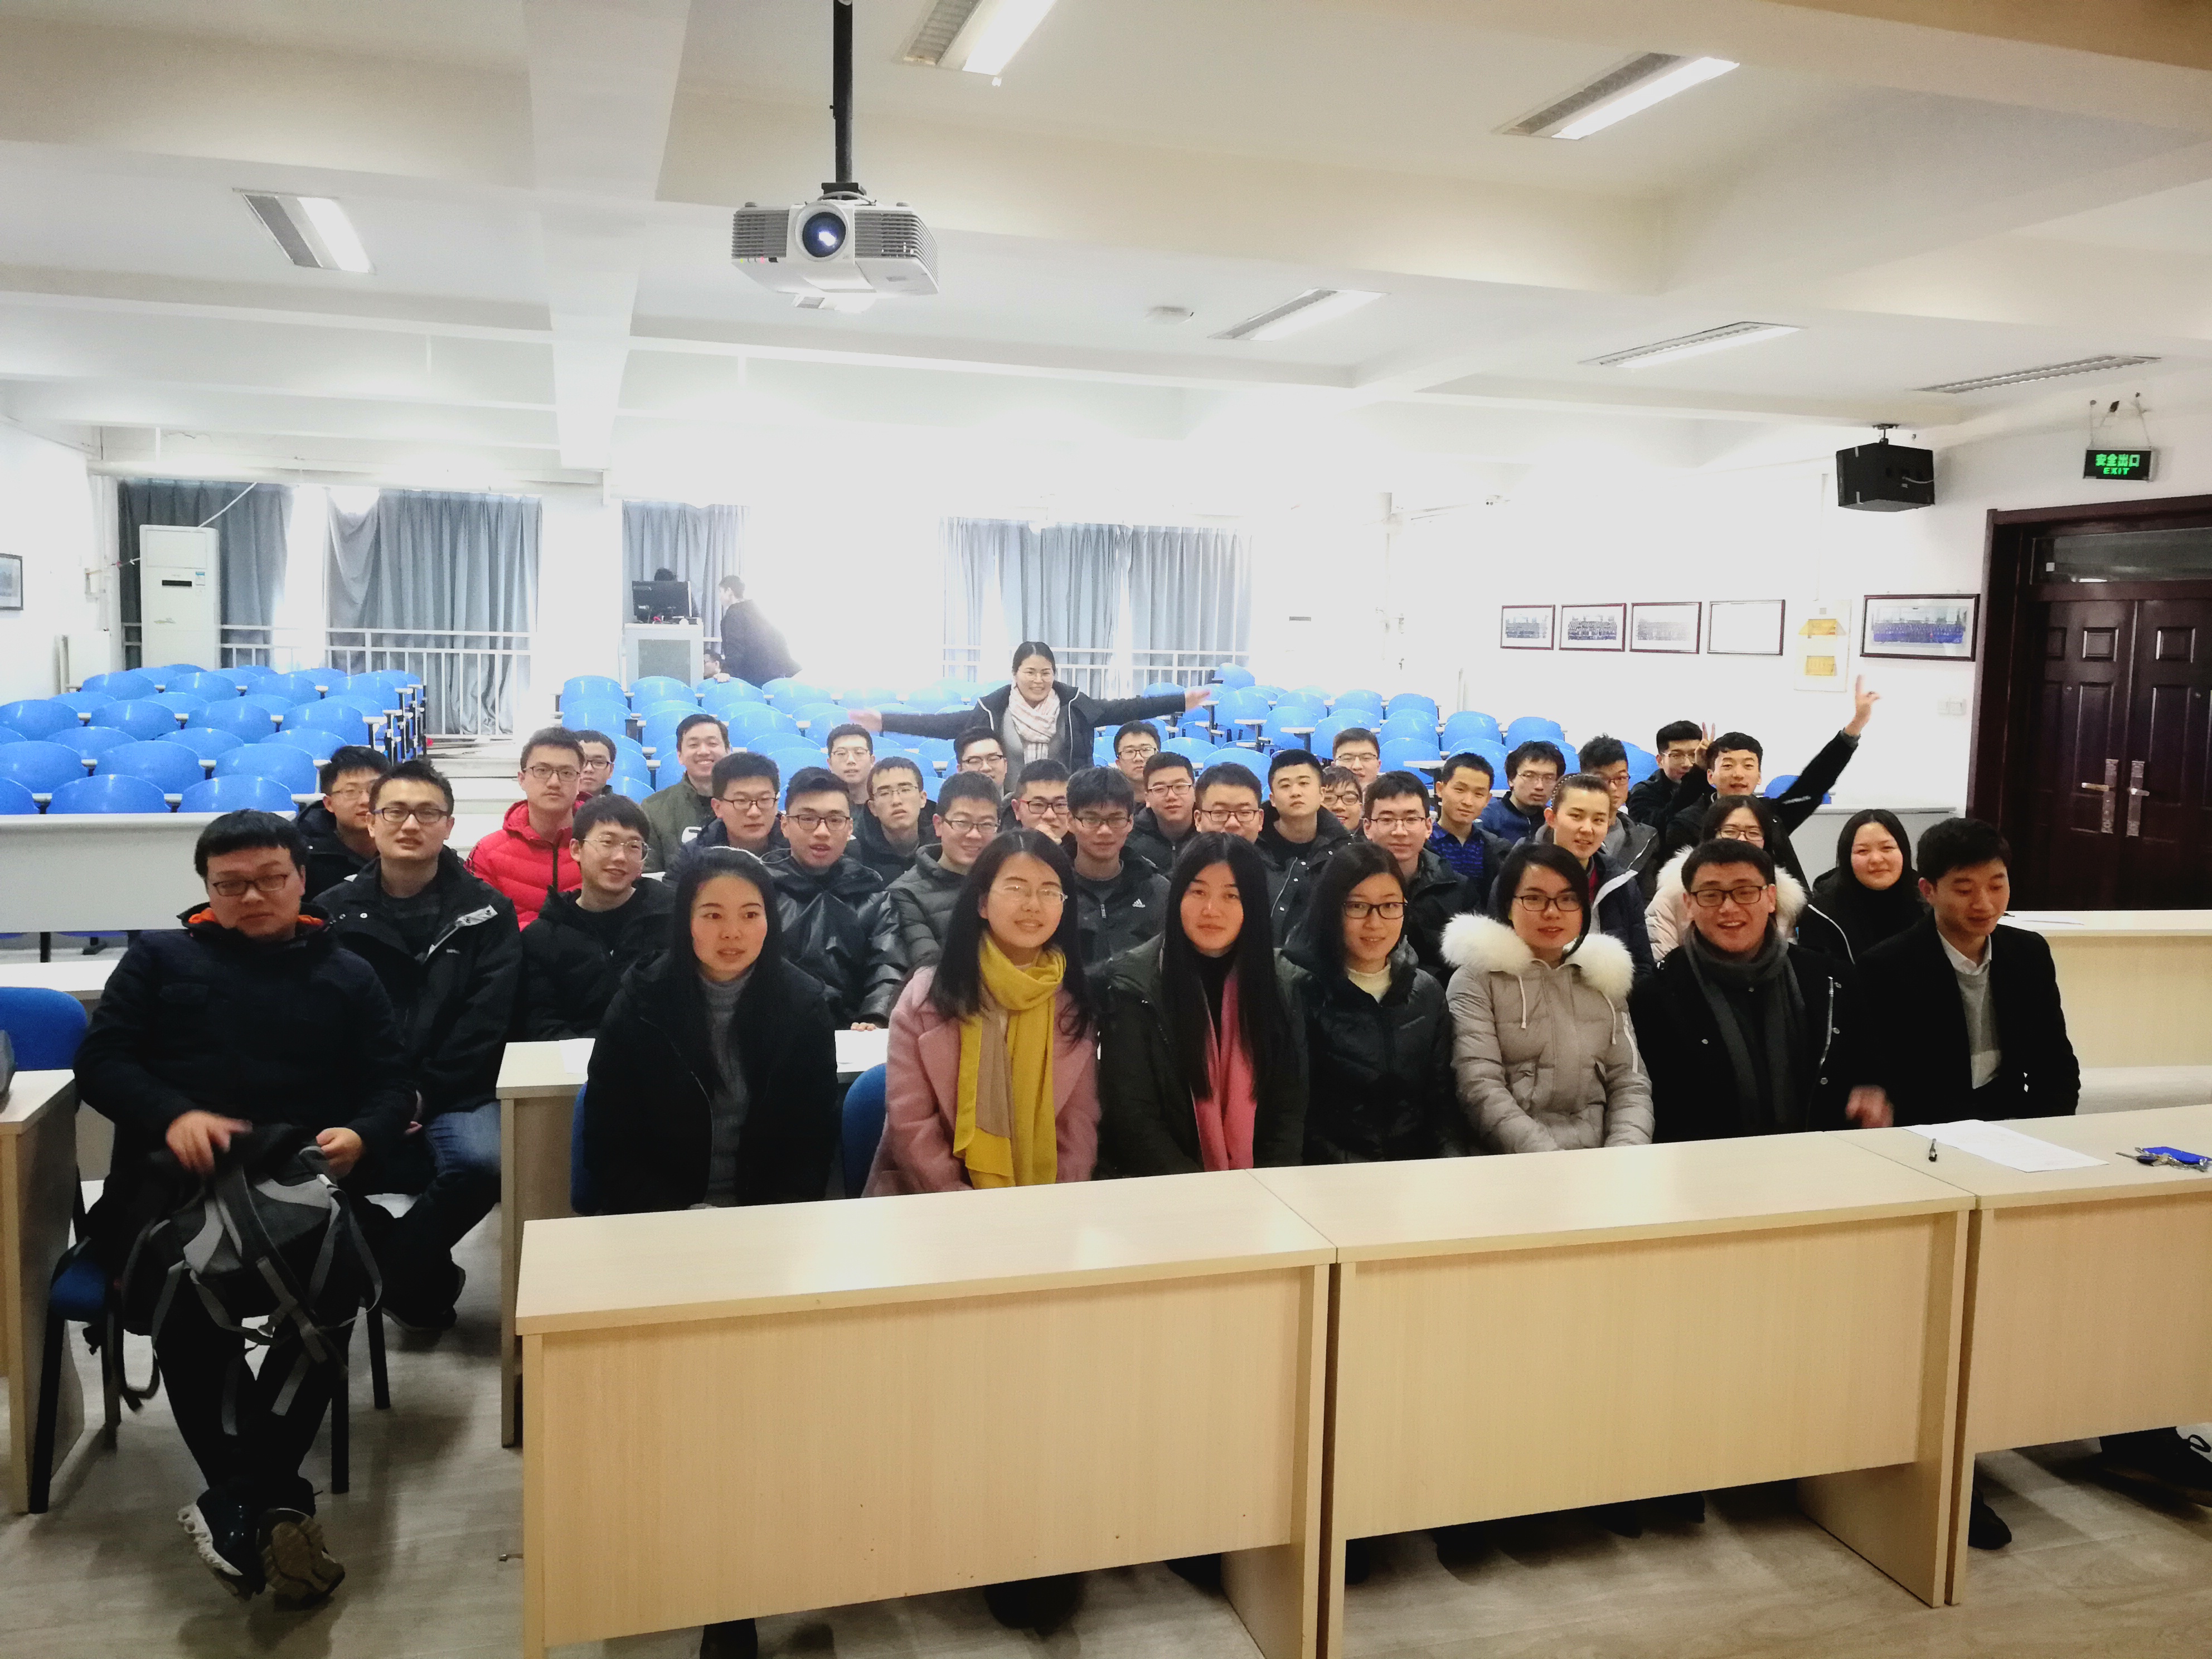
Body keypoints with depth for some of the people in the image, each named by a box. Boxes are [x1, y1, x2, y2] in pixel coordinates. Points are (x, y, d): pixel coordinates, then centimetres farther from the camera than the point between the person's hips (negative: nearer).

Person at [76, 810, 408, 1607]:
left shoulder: (347, 975, 20)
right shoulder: (159, 956, 18)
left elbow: (389, 1087, 14)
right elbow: (101, 1060, 7)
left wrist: (360, 1136, -11)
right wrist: (174, 1116, -14)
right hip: (178, 1177, 0)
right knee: (183, 1298, -34)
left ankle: (236, 1502, -20)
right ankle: (273, 1503, -23)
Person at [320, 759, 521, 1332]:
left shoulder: (485, 912, 6)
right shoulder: (334, 912, 11)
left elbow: (485, 1024, -1)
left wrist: (423, 1095, -11)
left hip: (452, 1094, -1)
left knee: (482, 1160, -32)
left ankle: (394, 1270, -3)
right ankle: (421, 1272, -4)